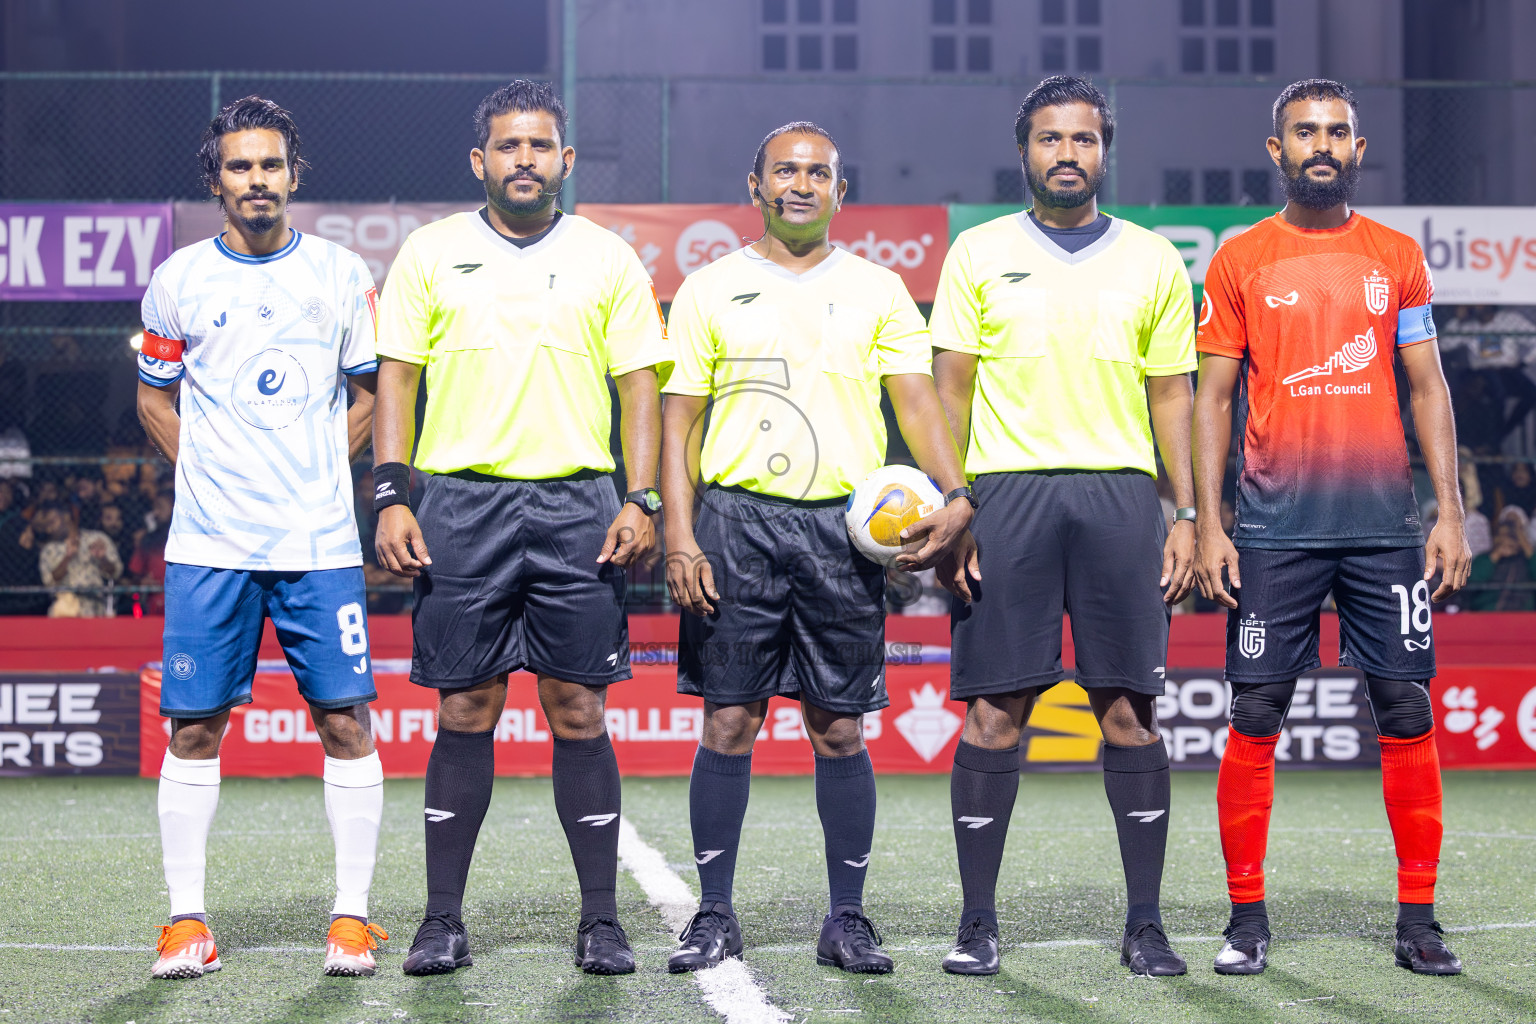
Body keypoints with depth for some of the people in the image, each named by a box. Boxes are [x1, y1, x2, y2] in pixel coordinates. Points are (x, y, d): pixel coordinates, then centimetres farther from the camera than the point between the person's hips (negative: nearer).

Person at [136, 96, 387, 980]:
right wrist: (211, 472, 7)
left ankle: (354, 914, 6)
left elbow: (371, 394, 15)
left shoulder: (341, 274, 5)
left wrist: (315, 471, 6)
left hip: (321, 541, 0)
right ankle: (188, 919, 9)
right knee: (194, 726, 0)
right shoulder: (180, 279, 5)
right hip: (208, 542, 1)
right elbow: (155, 396, 17)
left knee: (346, 720, -3)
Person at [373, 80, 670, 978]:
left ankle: (602, 921, 6)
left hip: (578, 504, 0)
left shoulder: (609, 259, 8)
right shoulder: (431, 254, 8)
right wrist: (391, 498, -2)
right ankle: (444, 920, 8)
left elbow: (640, 384, 8)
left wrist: (641, 501, -4)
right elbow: (397, 376, 8)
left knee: (578, 709, -1)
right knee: (466, 711, 1)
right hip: (462, 503, 0)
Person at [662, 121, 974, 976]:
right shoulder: (710, 291, 8)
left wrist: (955, 495, -14)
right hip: (736, 520, 0)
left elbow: (918, 400, 3)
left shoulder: (878, 290, 10)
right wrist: (680, 535, -5)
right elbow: (680, 422, 6)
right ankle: (715, 916, 8)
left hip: (843, 524, 1)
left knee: (840, 728, 2)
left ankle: (848, 920, 10)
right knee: (728, 720, -1)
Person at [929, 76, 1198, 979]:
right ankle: (978, 922, 6)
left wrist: (1189, 515, 4)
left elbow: (1173, 396, 13)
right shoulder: (979, 253, 8)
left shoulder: (1153, 260, 11)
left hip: (1120, 495, 1)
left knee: (1131, 709, -1)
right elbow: (951, 390, 7)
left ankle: (1146, 923, 6)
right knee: (994, 711, -2)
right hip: (1007, 492, -1)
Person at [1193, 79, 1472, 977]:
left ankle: (1418, 916, 7)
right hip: (1276, 528, -1)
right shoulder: (1241, 260, 5)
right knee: (1255, 718, -2)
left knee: (1407, 714, 0)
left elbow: (1428, 388, 10)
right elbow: (1213, 397, 5)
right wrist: (1207, 523, -2)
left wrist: (1450, 510, 2)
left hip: (1385, 523, 1)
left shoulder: (1398, 256, 9)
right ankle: (1247, 915, 8)